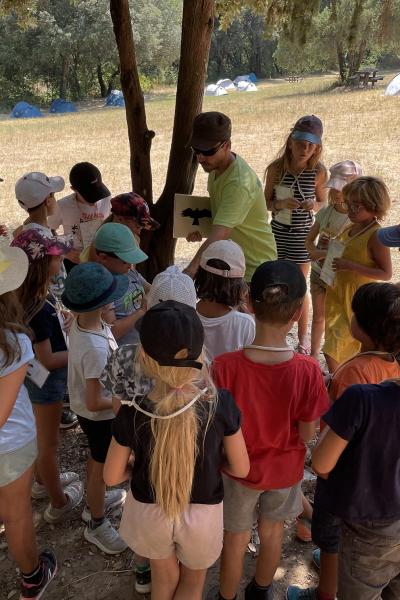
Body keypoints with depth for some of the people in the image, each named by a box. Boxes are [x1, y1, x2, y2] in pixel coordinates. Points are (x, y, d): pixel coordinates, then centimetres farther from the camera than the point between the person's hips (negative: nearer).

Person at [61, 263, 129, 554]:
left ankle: (95, 502, 56)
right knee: (103, 468, 16)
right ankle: (96, 524, 40)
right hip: (101, 416, -8)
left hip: (88, 412, 8)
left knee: (96, 460, 30)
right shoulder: (96, 348, -38)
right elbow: (95, 402, -31)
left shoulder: (81, 322, -12)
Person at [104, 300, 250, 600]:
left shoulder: (132, 413, -26)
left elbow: (113, 476, -12)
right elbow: (241, 469, -13)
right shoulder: (221, 403, -27)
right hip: (202, 514, 0)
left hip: (149, 511, 1)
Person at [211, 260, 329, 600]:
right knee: (272, 531, 30)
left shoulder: (225, 367, -30)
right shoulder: (308, 371, -29)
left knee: (236, 539, 25)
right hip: (284, 469, 1)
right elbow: (307, 435, -16)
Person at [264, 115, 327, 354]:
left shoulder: (319, 172, -10)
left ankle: (303, 337, 23)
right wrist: (280, 204, -21)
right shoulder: (276, 168, -10)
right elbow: (266, 202, 0)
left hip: (302, 234, -1)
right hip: (278, 231, 1)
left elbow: (322, 203, 3)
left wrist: (313, 205, -20)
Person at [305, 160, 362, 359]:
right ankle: (314, 355, 34)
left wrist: (325, 253, -27)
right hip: (318, 271, 5)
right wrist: (314, 251, -13)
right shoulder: (325, 212, 0)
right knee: (318, 316, 17)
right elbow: (309, 240, 8)